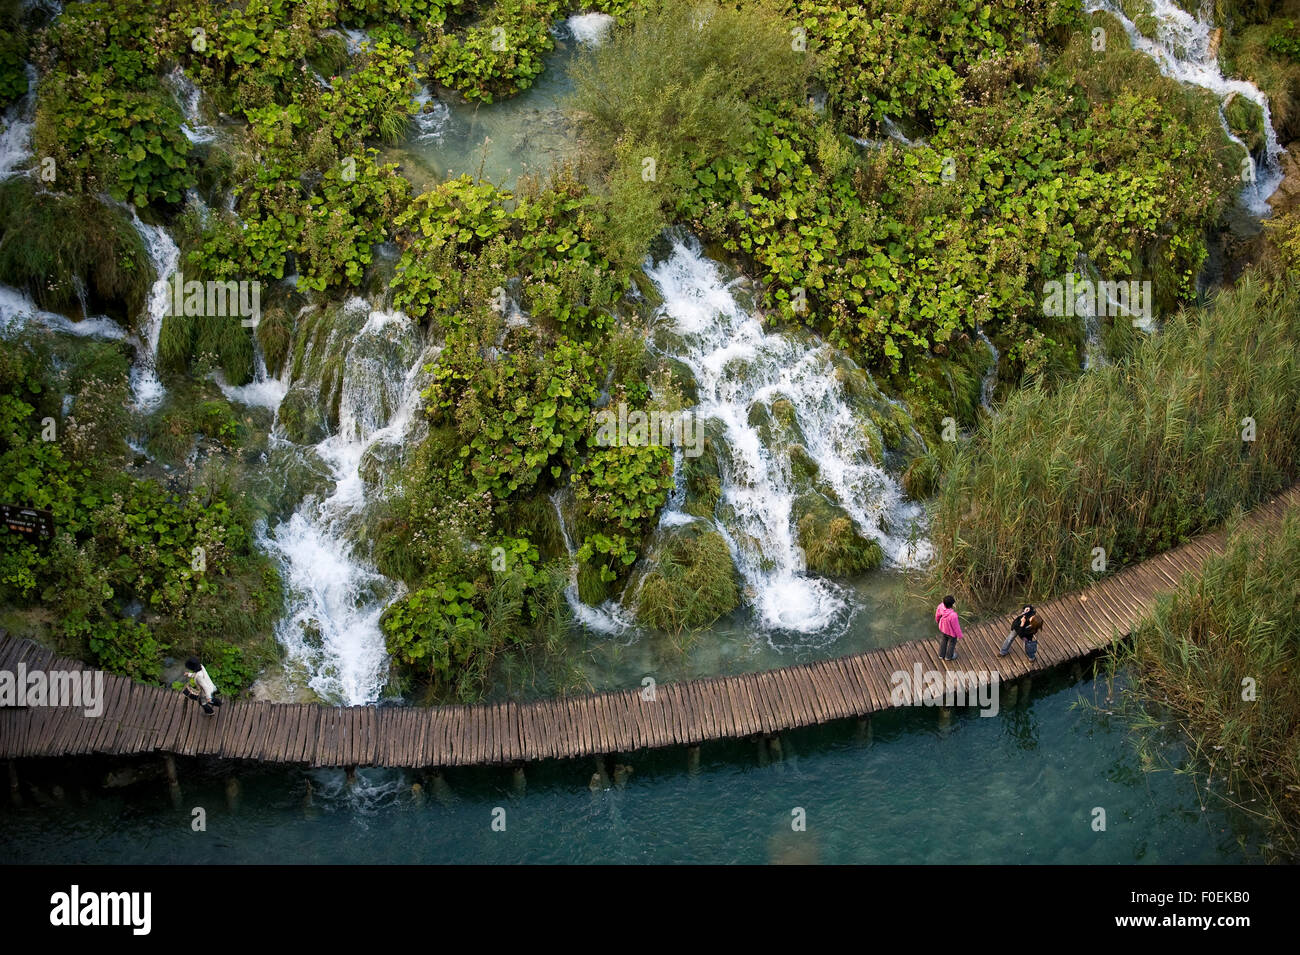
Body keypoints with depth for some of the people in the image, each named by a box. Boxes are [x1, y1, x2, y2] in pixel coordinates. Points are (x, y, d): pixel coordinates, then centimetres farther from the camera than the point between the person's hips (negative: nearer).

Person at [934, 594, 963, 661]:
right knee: (951, 643, 27)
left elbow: (937, 615, -6)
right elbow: (956, 626, -28)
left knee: (943, 641, 32)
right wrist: (959, 635, -8)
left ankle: (941, 655, 53)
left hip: (942, 628, 5)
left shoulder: (940, 606, -31)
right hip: (951, 632, -5)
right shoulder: (953, 615, -46)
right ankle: (949, 656, 51)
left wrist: (937, 620, 19)